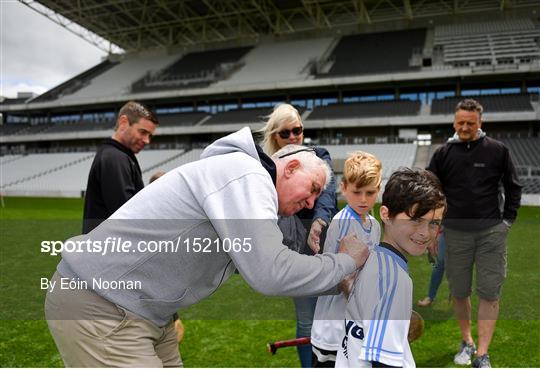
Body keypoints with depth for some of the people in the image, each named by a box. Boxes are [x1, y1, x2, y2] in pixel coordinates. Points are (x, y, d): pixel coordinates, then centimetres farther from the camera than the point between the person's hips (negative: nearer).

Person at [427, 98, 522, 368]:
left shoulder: (497, 150, 0)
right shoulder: (444, 153, 3)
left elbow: (512, 187, 9)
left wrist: (508, 220, 3)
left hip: (491, 233, -1)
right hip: (455, 233, 2)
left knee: (489, 294, -1)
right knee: (458, 292, 10)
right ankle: (467, 342, 29)